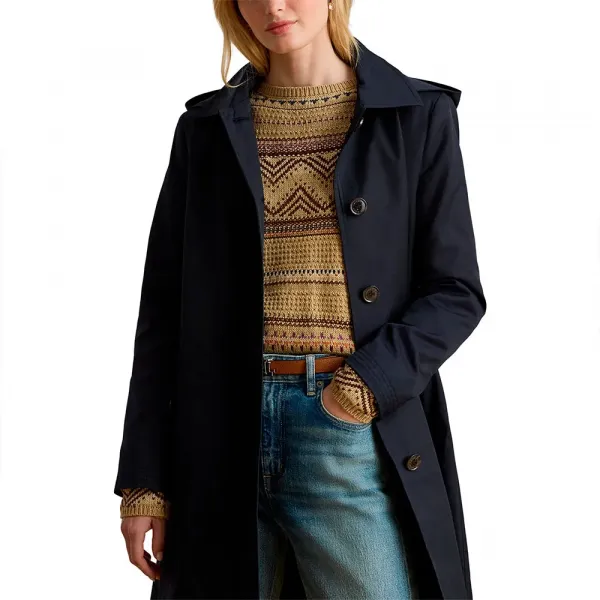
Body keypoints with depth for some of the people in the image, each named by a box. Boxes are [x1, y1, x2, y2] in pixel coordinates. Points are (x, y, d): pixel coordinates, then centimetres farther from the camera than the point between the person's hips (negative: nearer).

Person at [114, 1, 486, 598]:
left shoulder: (418, 114, 3)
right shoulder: (207, 127, 8)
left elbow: (456, 291, 2)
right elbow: (163, 308, 6)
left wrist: (367, 386, -15)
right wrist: (143, 481, 2)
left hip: (354, 439, -1)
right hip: (223, 432, 2)